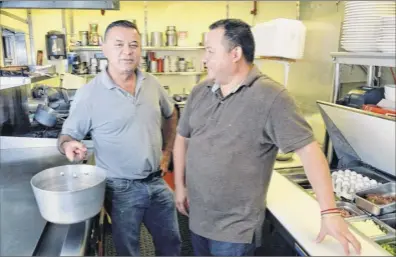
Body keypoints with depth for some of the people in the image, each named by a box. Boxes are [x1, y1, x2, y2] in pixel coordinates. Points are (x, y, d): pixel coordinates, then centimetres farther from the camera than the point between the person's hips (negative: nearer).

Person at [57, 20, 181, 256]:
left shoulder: (152, 84, -1)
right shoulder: (89, 94, -14)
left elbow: (170, 115, 16)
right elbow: (68, 135, -5)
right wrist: (69, 144, -28)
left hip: (157, 182, 4)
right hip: (122, 189, -4)